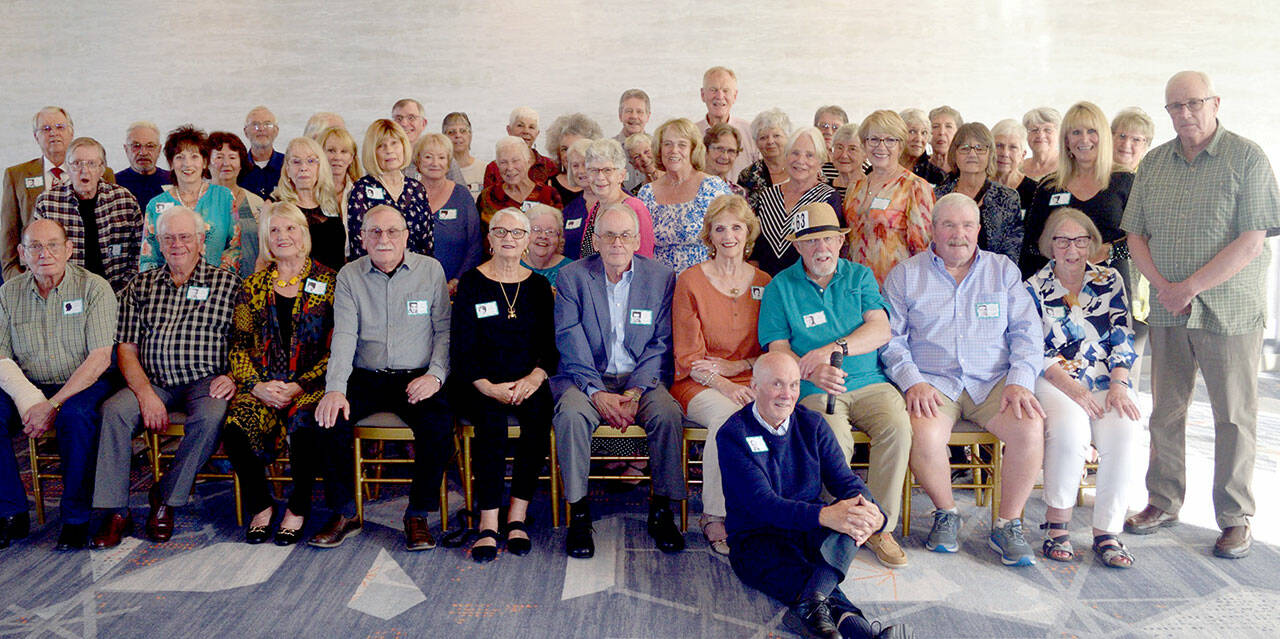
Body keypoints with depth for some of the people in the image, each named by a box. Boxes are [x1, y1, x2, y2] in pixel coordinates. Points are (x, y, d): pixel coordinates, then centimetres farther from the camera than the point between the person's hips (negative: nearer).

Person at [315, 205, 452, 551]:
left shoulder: (430, 269, 4)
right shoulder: (349, 275, 6)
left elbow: (445, 329, 2)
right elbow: (344, 336, -4)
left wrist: (435, 374, -14)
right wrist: (335, 389, -18)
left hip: (417, 377, -1)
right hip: (366, 377, 2)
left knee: (440, 425, -28)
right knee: (330, 417, -24)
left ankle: (418, 515, -8)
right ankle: (344, 512, -3)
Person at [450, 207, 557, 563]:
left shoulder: (538, 286, 12)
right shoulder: (471, 283, 5)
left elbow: (549, 347, 7)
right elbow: (461, 349, -1)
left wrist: (534, 377, -14)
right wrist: (488, 387, -17)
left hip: (526, 382, 2)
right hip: (481, 384, -2)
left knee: (539, 410, -30)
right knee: (492, 416, -32)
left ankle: (517, 516, -22)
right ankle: (488, 524, -29)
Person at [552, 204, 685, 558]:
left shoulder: (662, 277, 3)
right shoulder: (572, 276, 1)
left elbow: (662, 344, -1)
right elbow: (570, 343, -6)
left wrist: (634, 392, -15)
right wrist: (597, 393, -19)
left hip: (641, 379, 1)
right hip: (587, 378, -1)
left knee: (669, 413, -28)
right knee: (570, 414, -31)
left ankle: (661, 512, -11)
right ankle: (578, 513, -16)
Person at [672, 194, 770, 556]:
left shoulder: (764, 284, 13)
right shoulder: (690, 281, 4)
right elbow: (688, 356, -1)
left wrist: (734, 367, -7)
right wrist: (722, 386, -19)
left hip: (749, 380, 2)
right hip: (699, 384, -2)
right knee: (727, 416, -36)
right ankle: (714, 516, -21)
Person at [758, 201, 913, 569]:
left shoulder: (860, 276, 14)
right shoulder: (781, 287, 8)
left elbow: (881, 330, 0)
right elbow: (777, 350, 0)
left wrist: (833, 349, -16)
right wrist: (812, 372, -20)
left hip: (870, 383, 2)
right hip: (815, 390, -2)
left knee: (897, 427, -27)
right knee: (835, 441, -32)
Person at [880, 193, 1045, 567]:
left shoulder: (1003, 270, 15)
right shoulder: (905, 275, 10)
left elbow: (1027, 332, 9)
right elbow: (890, 338, 3)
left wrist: (1020, 381, -7)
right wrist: (912, 382, -12)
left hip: (994, 381, 2)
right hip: (933, 382, -2)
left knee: (1031, 428, -27)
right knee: (924, 435, -32)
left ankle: (1008, 525, -6)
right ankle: (946, 513, -3)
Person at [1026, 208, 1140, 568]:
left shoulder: (1109, 281, 14)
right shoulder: (1035, 288, 6)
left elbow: (1122, 339, 7)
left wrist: (1118, 385, -10)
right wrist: (1072, 389, -15)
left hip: (1108, 380, 2)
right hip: (1055, 382, -2)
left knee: (1123, 431, -29)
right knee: (1070, 429, -34)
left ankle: (1107, 531, -20)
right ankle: (1057, 523, -17)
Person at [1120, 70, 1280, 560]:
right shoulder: (1153, 163, 9)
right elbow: (1136, 234, 9)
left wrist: (1190, 287, -16)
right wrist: (1162, 285, -7)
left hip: (1229, 310, -4)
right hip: (1168, 311, 4)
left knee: (1234, 416, 3)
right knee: (1165, 412, 10)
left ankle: (1235, 518, 15)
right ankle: (1163, 502, 23)